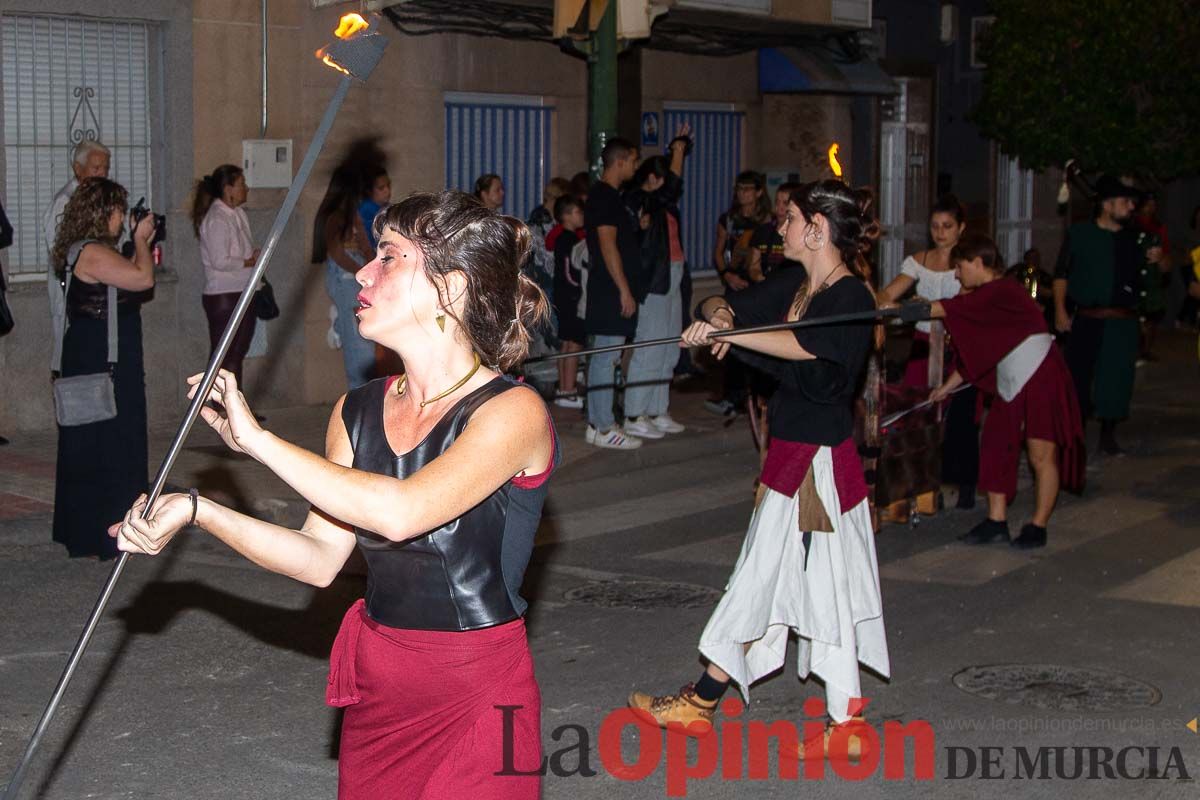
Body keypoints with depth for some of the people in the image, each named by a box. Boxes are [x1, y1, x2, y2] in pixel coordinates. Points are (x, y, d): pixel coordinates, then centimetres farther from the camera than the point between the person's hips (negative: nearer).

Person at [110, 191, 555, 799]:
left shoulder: (512, 411, -16)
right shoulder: (358, 411, 4)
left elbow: (401, 512, -30)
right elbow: (320, 559, 5)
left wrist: (256, 440, -21)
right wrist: (198, 512, -6)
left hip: (476, 698, -6)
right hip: (375, 690, 6)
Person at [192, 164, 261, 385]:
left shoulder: (238, 214, 12)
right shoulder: (216, 219, -15)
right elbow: (220, 261, -22)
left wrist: (255, 255, 0)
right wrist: (249, 262, -10)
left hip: (242, 295, 9)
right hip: (223, 297, -9)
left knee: (236, 356, 14)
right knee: (223, 358, -3)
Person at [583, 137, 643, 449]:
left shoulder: (607, 195, 18)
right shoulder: (605, 196, -13)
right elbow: (607, 245, -19)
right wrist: (624, 290, -19)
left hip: (610, 290, 10)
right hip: (611, 289, -10)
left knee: (603, 357, 12)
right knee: (606, 356, -8)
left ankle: (598, 423, 16)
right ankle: (604, 428, -6)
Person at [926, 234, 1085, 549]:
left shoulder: (1003, 291, -20)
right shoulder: (984, 298, 11)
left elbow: (950, 309, -25)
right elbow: (974, 352, 17)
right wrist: (947, 387, 18)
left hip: (1041, 378, -10)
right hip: (1011, 383, 10)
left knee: (1042, 455, -3)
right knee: (995, 447, 6)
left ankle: (1038, 526, 5)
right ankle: (996, 521, 12)